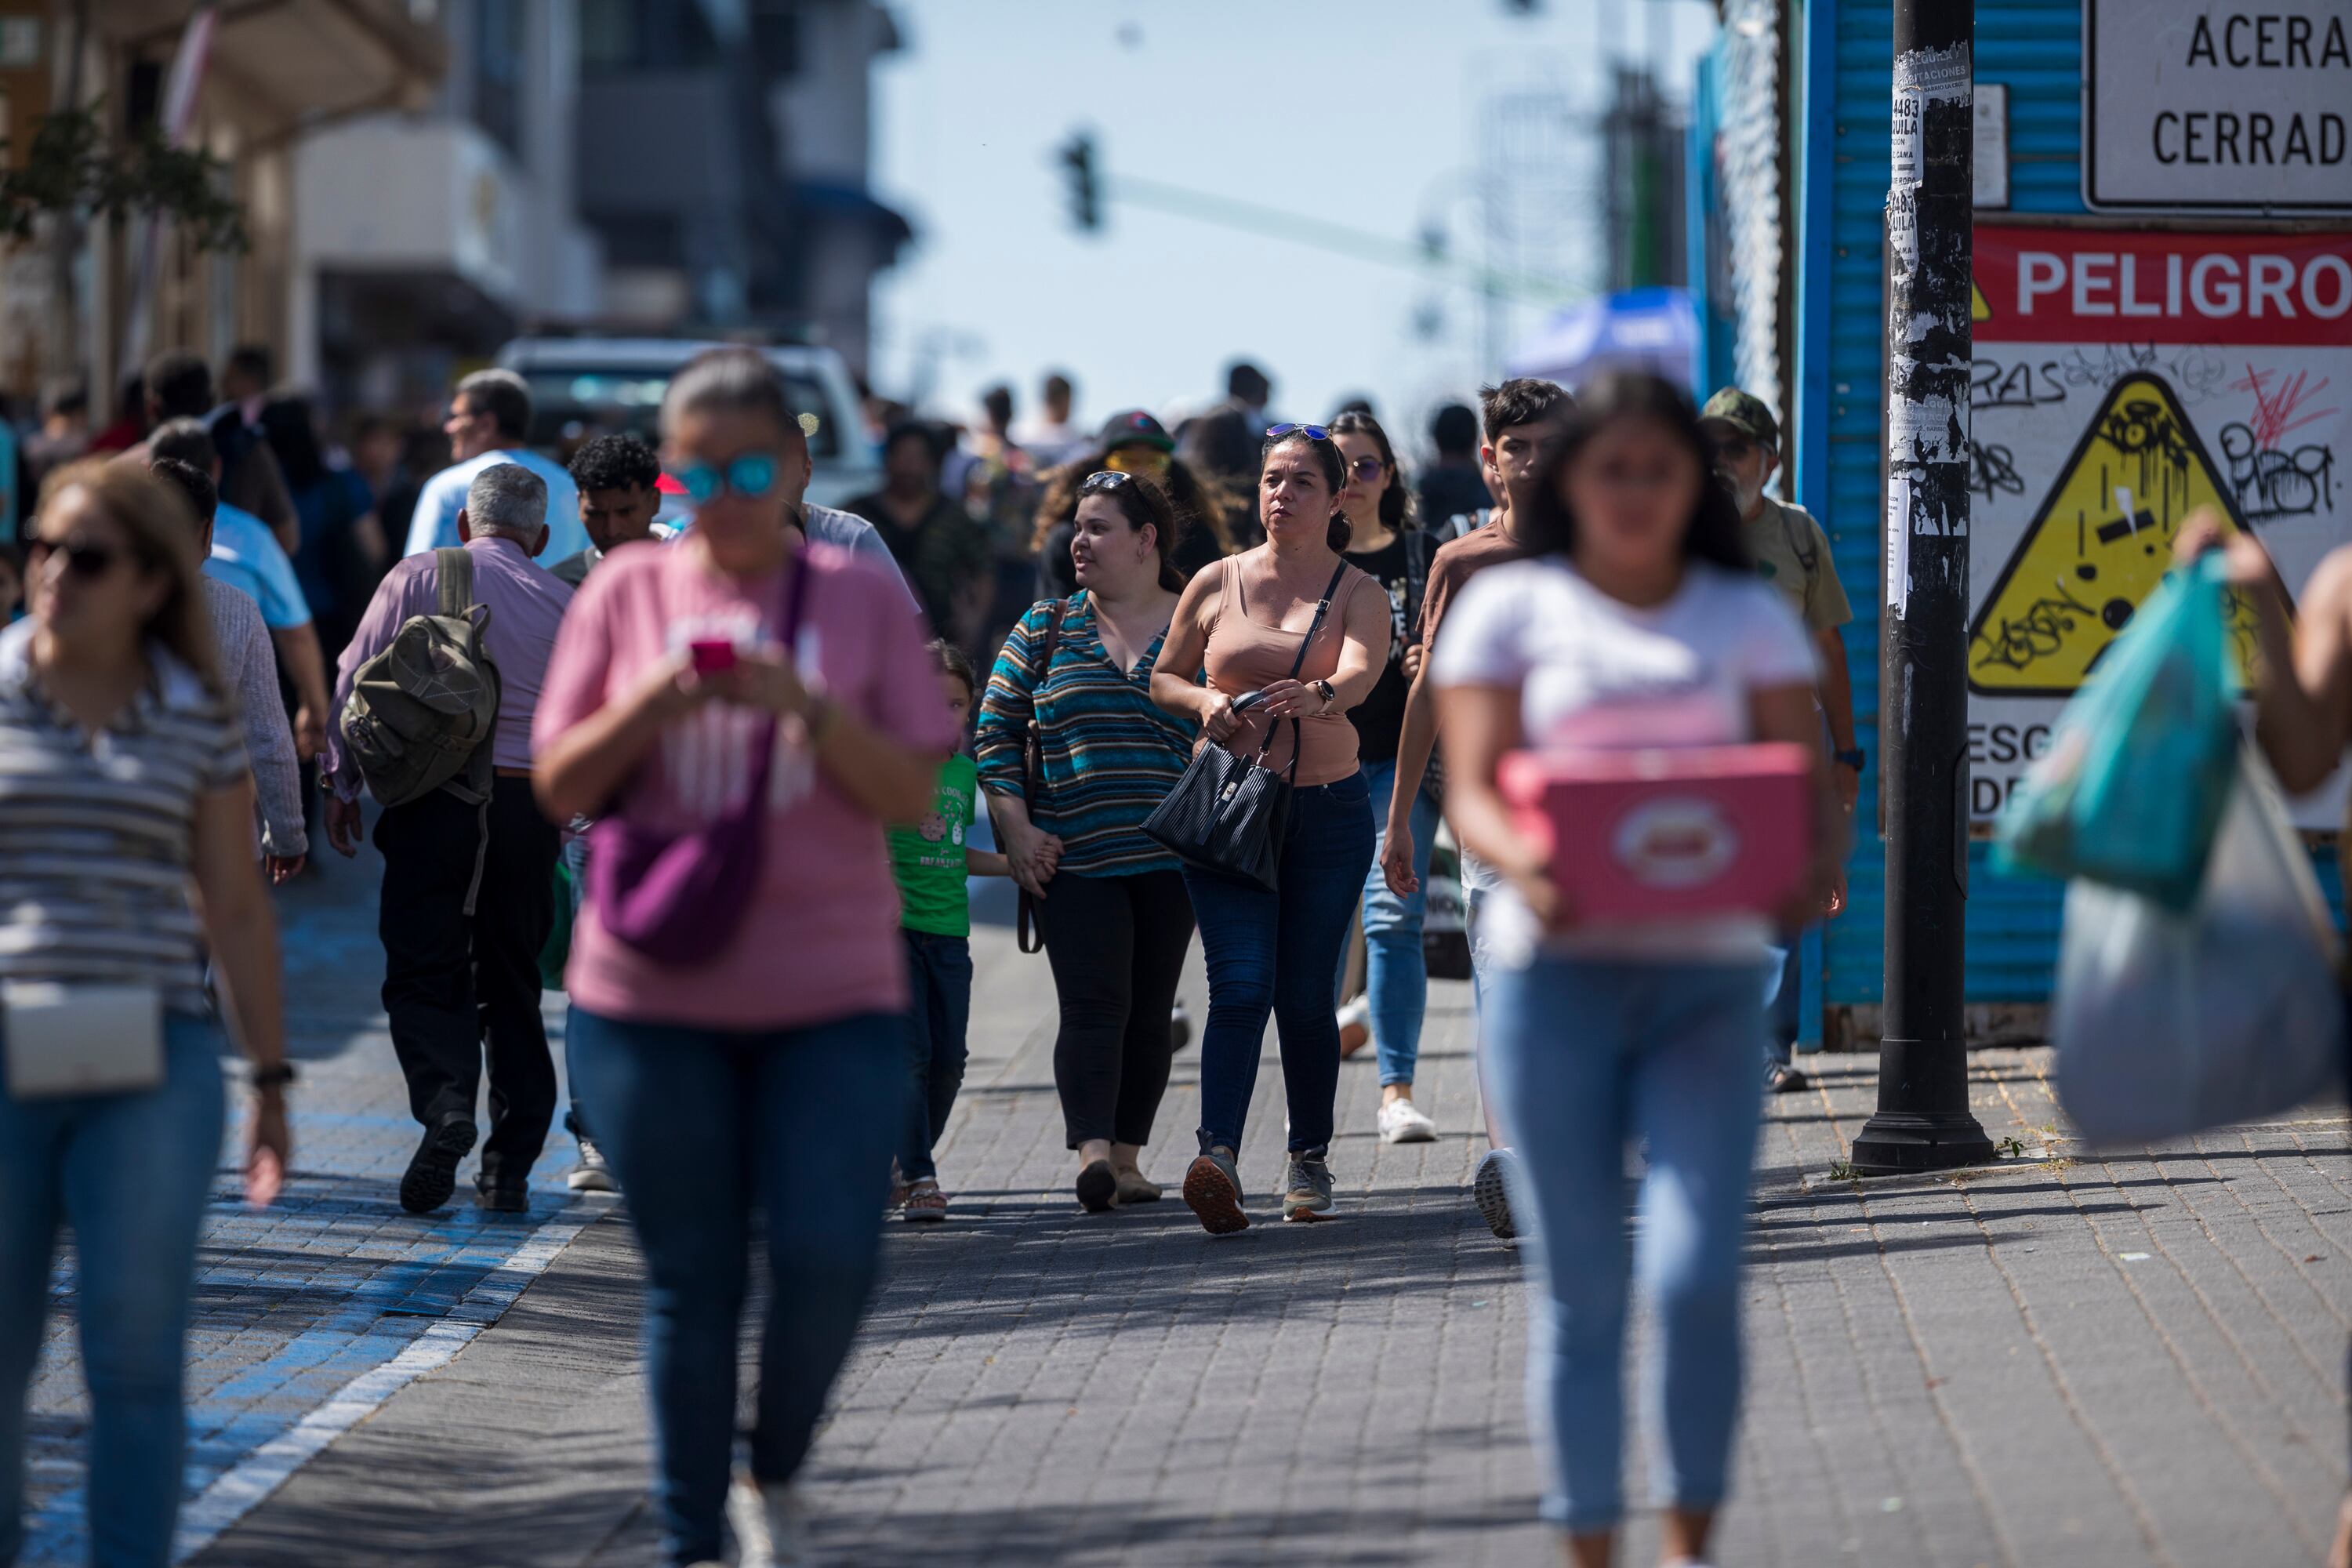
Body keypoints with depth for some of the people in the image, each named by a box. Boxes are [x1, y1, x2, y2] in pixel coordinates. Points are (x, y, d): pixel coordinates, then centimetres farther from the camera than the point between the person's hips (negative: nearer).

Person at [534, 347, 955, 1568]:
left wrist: (806, 706, -17)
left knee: (830, 1257, -10)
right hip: (653, 997, 0)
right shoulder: (627, 591, 5)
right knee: (690, 1282, 4)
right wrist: (652, 703, -15)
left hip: (831, 995, 0)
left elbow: (911, 794, -2)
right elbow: (559, 788, 3)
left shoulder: (861, 598, 4)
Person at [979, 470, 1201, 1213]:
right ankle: (1091, 1154, -26)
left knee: (1150, 1011, 6)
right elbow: (996, 731, 7)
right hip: (1072, 859, -1)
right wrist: (1016, 830, -3)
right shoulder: (1045, 630, 7)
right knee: (1093, 1004, -14)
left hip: (1170, 859, 1)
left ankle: (1127, 1158, 14)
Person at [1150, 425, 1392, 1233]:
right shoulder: (1216, 584, 6)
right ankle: (1217, 1159, -26)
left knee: (1306, 995, 4)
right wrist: (1205, 703, -5)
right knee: (1241, 983, -15)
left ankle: (1310, 1160, 21)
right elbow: (1162, 678, 17)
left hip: (1329, 809, 0)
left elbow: (1359, 673, -18)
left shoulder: (1358, 594, 2)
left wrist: (1315, 694, -40)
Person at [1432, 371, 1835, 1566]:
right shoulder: (1513, 607, 8)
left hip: (1708, 974, 1)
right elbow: (1473, 787, 0)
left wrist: (1808, 868, -15)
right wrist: (1518, 862, -23)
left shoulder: (1749, 616, 13)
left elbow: (1804, 783, 8)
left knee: (1697, 1275, -11)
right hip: (1557, 974, -1)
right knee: (1579, 1285, 1)